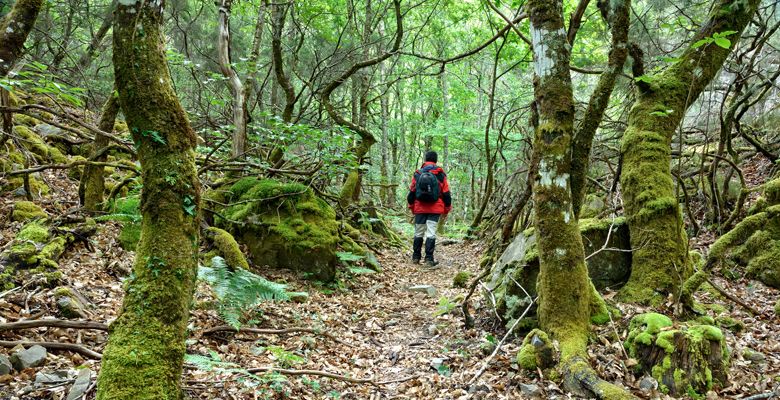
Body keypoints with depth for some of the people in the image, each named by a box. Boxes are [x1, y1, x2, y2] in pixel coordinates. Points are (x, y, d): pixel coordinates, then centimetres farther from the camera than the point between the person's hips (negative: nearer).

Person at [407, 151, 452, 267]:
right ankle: (429, 259, -5)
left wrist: (411, 207, 19)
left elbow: (411, 192, 7)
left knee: (418, 233, 12)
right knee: (431, 233, -2)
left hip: (420, 209, 2)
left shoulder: (417, 174, 3)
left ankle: (416, 257, 20)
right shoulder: (440, 175, -1)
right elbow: (446, 194, 1)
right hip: (435, 209, -2)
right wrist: (447, 208, 12)